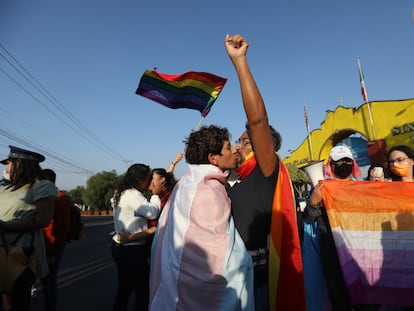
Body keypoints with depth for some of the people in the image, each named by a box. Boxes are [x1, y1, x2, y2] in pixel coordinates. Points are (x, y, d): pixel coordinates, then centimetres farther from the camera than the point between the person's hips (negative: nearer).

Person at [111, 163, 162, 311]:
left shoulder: (122, 192, 11)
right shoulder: (132, 194, -20)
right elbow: (152, 213, -21)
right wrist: (155, 195, -8)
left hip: (121, 247, 10)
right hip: (132, 250, -10)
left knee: (124, 289, 21)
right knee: (143, 292, 1)